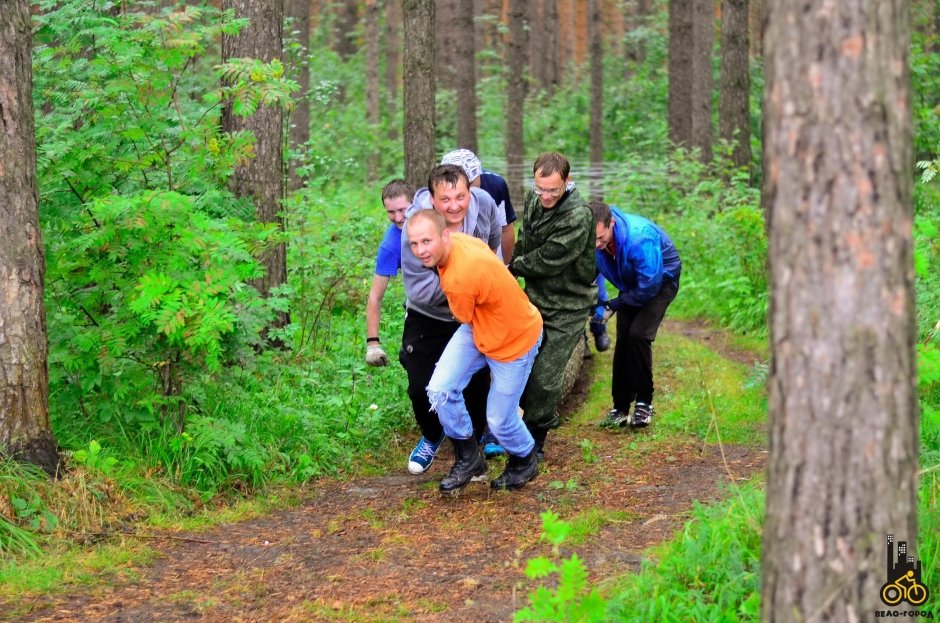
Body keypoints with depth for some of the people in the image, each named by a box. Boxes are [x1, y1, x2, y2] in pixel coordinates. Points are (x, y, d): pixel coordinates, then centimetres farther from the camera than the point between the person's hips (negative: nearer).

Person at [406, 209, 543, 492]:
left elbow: (463, 317, -14)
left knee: (499, 420, 4)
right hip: (477, 328, 8)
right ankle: (468, 459, 15)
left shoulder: (459, 278, -37)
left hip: (515, 339, -8)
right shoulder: (457, 240, -15)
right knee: (440, 391, -7)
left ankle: (524, 462, 38)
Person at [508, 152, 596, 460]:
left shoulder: (578, 216, -26)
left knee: (544, 377, -6)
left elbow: (549, 260, -23)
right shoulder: (533, 198, -1)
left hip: (566, 308, -7)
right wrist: (517, 265, 3)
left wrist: (514, 266, -8)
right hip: (536, 297, 7)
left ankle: (534, 441, 11)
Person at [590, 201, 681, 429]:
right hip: (631, 284, 6)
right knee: (623, 340, -2)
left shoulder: (639, 237, -40)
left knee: (638, 335, -21)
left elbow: (649, 285, -31)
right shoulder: (592, 241, -23)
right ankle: (620, 408, 7)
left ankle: (644, 402, -7)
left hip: (661, 279, -6)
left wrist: (619, 302, -18)